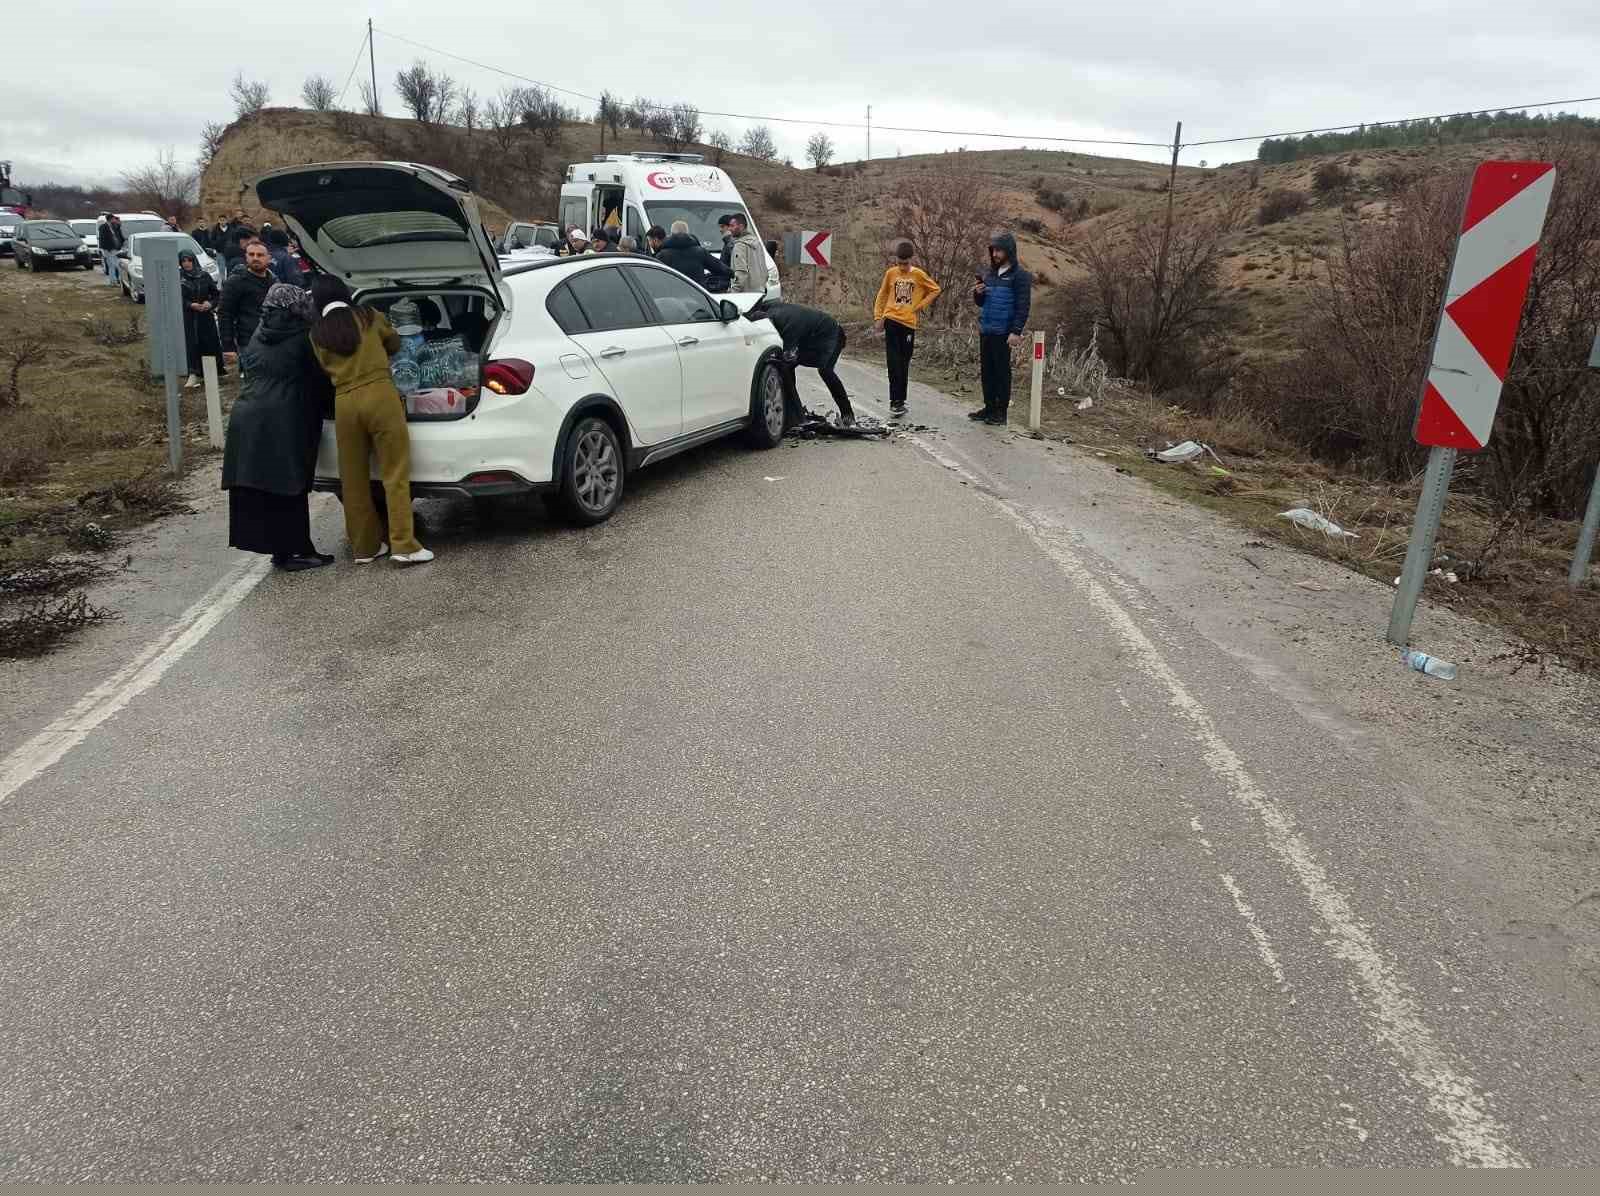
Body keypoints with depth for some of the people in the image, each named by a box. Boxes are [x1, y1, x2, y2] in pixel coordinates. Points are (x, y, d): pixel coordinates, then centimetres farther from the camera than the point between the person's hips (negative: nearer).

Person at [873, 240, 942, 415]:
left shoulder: (918, 274, 1)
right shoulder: (890, 273, 4)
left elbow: (935, 289, 11)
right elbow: (882, 295, 13)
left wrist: (921, 305, 1)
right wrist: (878, 317, 8)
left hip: (909, 323, 1)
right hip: (891, 320, -1)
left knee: (903, 364, 7)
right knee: (894, 363, -9)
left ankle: (898, 401, 16)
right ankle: (896, 401, -7)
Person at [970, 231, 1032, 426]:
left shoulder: (1019, 276, -6)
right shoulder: (990, 273, 15)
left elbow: (1023, 306, -11)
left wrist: (1016, 332, -19)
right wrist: (978, 293, -1)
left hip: (1003, 333, -7)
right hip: (985, 330, 7)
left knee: (1002, 371, -2)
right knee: (987, 370, 10)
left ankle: (1001, 412, 3)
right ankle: (989, 408, 19)